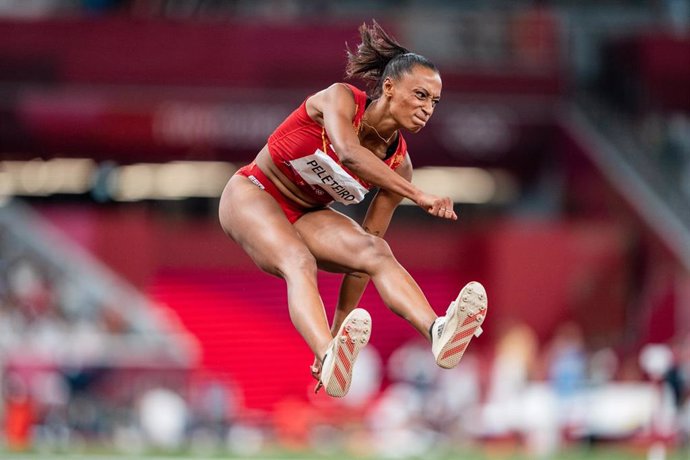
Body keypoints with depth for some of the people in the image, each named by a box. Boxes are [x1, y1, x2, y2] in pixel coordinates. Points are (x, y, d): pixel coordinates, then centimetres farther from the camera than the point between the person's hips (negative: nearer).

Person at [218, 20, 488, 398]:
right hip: (251, 196, -5)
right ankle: (331, 360, -64)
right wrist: (418, 196, -48)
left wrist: (340, 328, -9)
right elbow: (348, 154, -42)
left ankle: (437, 331, -52)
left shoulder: (398, 165, -6)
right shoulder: (340, 99, -20)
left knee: (376, 252, -25)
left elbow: (366, 248, -5)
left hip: (306, 216, 5)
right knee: (299, 261, -36)